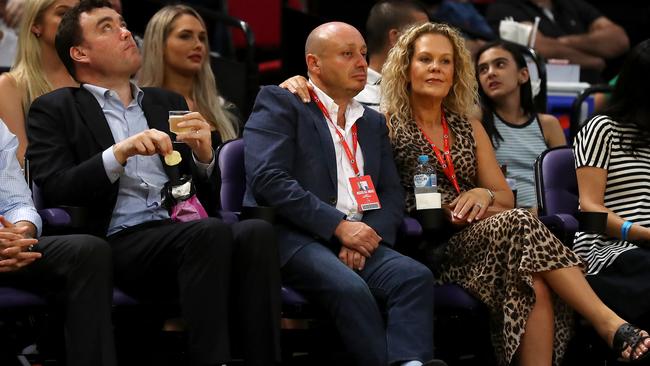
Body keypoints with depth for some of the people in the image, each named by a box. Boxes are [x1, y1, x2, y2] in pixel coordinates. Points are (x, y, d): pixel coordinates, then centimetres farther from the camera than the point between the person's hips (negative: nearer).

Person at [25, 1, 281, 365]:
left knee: (257, 231, -28)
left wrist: (204, 154, 1)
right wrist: (119, 153, -16)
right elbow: (55, 191, -4)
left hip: (184, 234, 5)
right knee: (211, 231, -34)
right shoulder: (55, 110, 11)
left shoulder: (168, 103, 25)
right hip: (119, 242, -5)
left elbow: (209, 199, 22)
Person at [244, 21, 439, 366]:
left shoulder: (372, 122, 26)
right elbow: (267, 179, -9)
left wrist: (369, 233, -6)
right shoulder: (279, 103, 5)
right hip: (292, 238, -6)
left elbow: (391, 194, 18)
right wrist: (339, 226, -13)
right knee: (349, 287, -36)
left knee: (415, 276, -26)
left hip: (357, 240, 6)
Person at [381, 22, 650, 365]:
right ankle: (610, 323, -39)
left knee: (533, 280, -33)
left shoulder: (469, 128, 23)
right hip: (431, 248, -4)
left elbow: (505, 197, 20)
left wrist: (484, 195, -5)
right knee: (518, 222, -32)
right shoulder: (389, 127, 8)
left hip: (479, 239, 5)